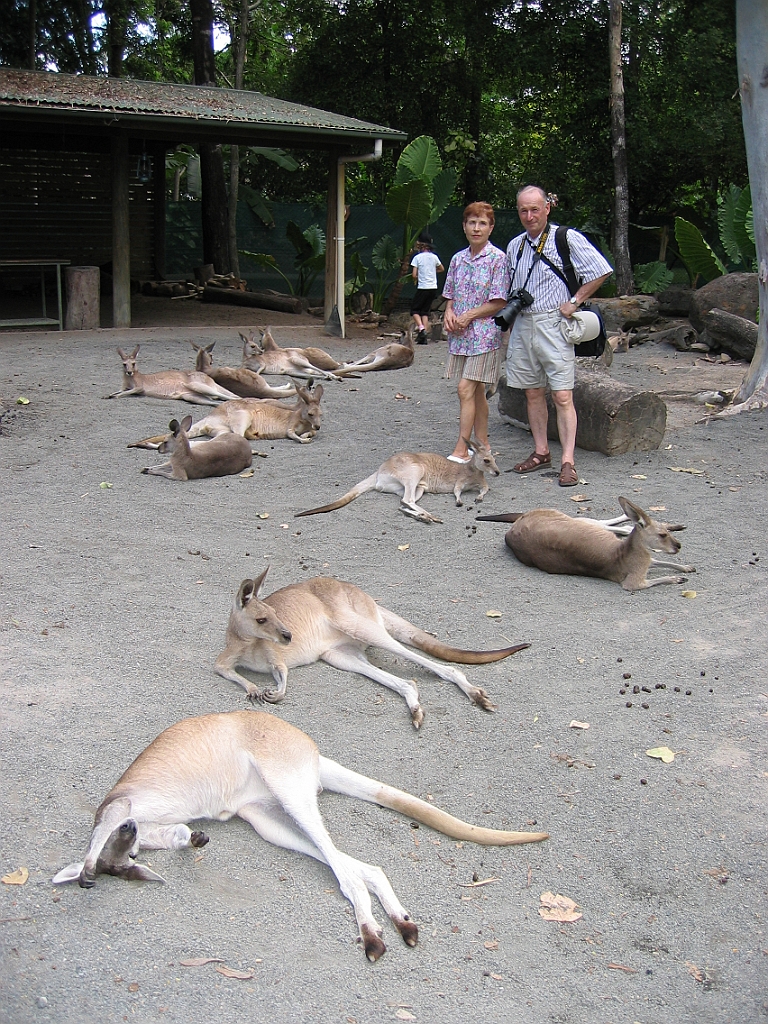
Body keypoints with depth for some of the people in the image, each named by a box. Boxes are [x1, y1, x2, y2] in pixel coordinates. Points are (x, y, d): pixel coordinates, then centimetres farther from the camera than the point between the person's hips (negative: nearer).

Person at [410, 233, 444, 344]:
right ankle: (424, 336, 3)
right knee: (425, 311, 11)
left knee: (414, 309, 7)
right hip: (433, 288, 5)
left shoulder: (417, 257, -7)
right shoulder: (434, 257, 6)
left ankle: (421, 328, -17)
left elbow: (414, 275, -10)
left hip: (422, 288, -5)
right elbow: (441, 269, 23)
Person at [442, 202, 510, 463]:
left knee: (466, 389, -12)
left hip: (483, 334, -6)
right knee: (476, 391, 12)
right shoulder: (458, 259, 11)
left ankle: (461, 449, -9)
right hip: (460, 334, 6)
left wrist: (467, 317, -13)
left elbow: (499, 302, -10)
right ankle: (482, 443, 20)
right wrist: (449, 313, -3)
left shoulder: (497, 258, -7)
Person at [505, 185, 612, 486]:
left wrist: (574, 302, -8)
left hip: (552, 324, -6)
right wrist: (510, 327, 14)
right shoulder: (514, 246, 13)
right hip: (522, 325, 6)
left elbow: (601, 271, -6)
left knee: (562, 396, -8)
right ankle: (541, 452, 20)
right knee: (533, 393, 10)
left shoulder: (566, 238, -6)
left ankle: (568, 461, -9)